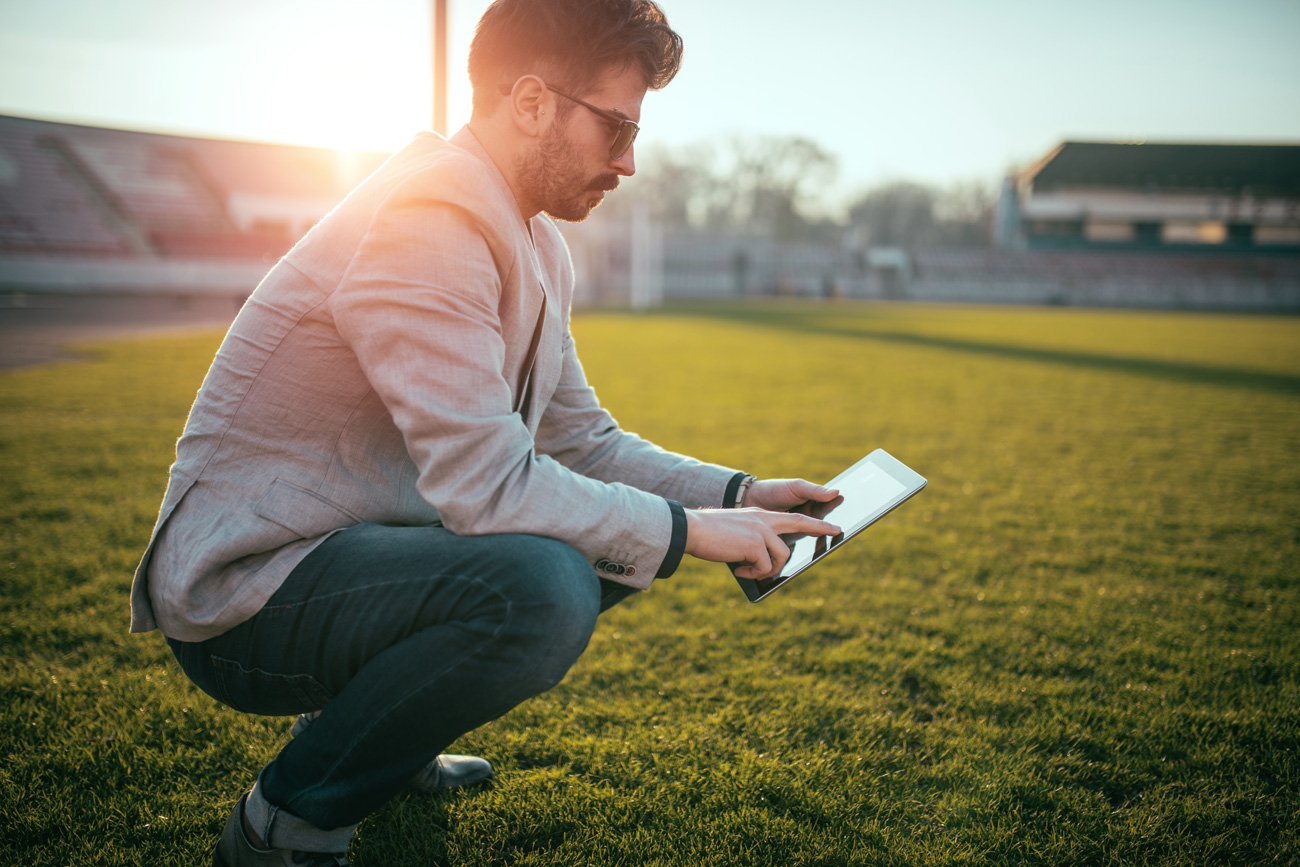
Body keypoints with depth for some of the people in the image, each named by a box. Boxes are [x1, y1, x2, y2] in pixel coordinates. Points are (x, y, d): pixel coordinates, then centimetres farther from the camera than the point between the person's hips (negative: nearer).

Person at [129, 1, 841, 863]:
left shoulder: (536, 243, 9)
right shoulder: (423, 220, -23)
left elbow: (583, 440, 13)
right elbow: (487, 485, -28)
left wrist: (737, 495, 2)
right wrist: (687, 529, -18)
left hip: (358, 544, 10)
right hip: (247, 589, -10)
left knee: (617, 548, 12)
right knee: (544, 588, -33)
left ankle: (370, 730, 18)